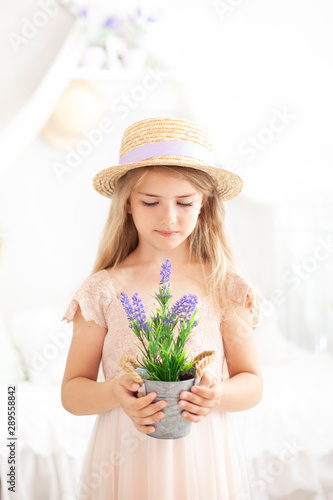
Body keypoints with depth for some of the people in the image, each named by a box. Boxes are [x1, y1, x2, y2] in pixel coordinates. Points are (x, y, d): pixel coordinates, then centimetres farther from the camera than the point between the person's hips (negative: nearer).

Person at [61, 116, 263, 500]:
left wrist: (219, 394, -19)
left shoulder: (225, 288, -4)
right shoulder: (103, 290, -6)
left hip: (203, 462, 1)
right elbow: (72, 391, -2)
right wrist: (113, 393, -22)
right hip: (126, 463, 0)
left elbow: (253, 383, 1)